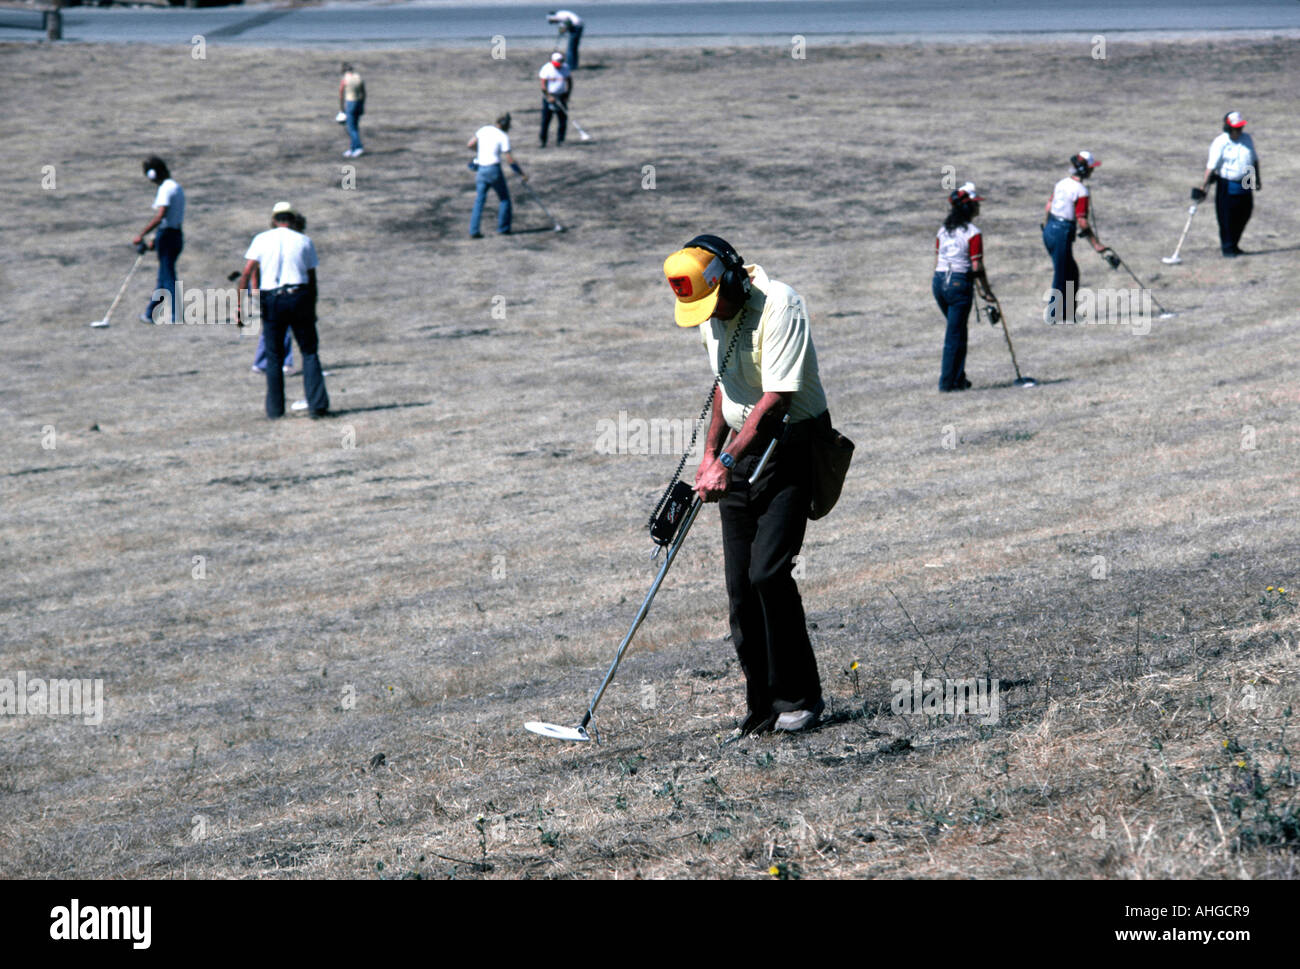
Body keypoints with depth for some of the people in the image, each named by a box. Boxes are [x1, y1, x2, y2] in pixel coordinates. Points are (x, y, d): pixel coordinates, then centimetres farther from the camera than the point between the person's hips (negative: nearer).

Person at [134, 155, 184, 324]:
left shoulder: (166, 189, -15)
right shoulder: (177, 187, 15)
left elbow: (160, 217, -26)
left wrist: (141, 235, -24)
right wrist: (155, 239, 25)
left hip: (167, 236, -9)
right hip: (177, 235, 9)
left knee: (167, 276, -4)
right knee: (164, 274, 14)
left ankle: (175, 315, -5)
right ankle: (150, 313, 23)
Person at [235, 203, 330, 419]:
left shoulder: (262, 239, 6)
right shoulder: (304, 240, 8)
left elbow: (247, 273, -3)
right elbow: (312, 279, 7)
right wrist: (312, 309, 13)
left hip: (271, 300, 0)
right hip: (299, 298, 0)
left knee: (274, 356, 8)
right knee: (309, 352, 6)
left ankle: (275, 409, 8)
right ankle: (317, 404, -5)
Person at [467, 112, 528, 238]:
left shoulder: (484, 130, 6)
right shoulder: (503, 137, -10)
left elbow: (471, 144, 13)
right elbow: (509, 159, -13)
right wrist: (521, 174, -7)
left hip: (481, 169, 5)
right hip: (494, 169, -5)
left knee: (479, 201, 8)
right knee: (504, 198, 13)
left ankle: (473, 231, 2)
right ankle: (503, 228, 15)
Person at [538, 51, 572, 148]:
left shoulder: (565, 68, 3)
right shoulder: (546, 68, -9)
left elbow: (570, 82, 11)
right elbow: (543, 85, -10)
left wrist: (567, 96, 1)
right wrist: (549, 97, -17)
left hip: (561, 96, 4)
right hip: (548, 96, -4)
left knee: (563, 119, 0)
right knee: (545, 119, -4)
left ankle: (560, 140, 10)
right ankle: (542, 140, 4)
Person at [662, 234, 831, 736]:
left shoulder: (778, 307, -20)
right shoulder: (711, 313, 6)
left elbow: (776, 398, -26)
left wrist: (728, 462, -28)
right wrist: (711, 450, 14)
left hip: (792, 446, -7)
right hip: (742, 451, 8)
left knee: (768, 572, -17)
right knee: (741, 584, 2)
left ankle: (800, 695, -4)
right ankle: (763, 705, 9)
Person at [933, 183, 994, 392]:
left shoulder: (943, 229, 10)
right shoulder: (972, 233, -11)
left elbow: (937, 260, 13)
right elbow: (977, 267, -12)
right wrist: (986, 291, -2)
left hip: (939, 282, 7)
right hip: (959, 284, -7)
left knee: (956, 332, 20)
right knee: (955, 335, 1)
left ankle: (958, 378, 23)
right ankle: (947, 382, 3)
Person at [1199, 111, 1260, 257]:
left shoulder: (1247, 139, 5)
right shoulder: (1220, 143, -13)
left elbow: (1255, 160, 18)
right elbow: (1211, 166, -16)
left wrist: (1257, 179, 18)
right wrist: (1202, 188, -19)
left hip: (1245, 186, 6)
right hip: (1226, 186, -6)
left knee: (1244, 216, 11)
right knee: (1226, 218, -2)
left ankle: (1233, 245, 28)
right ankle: (1227, 248, 12)